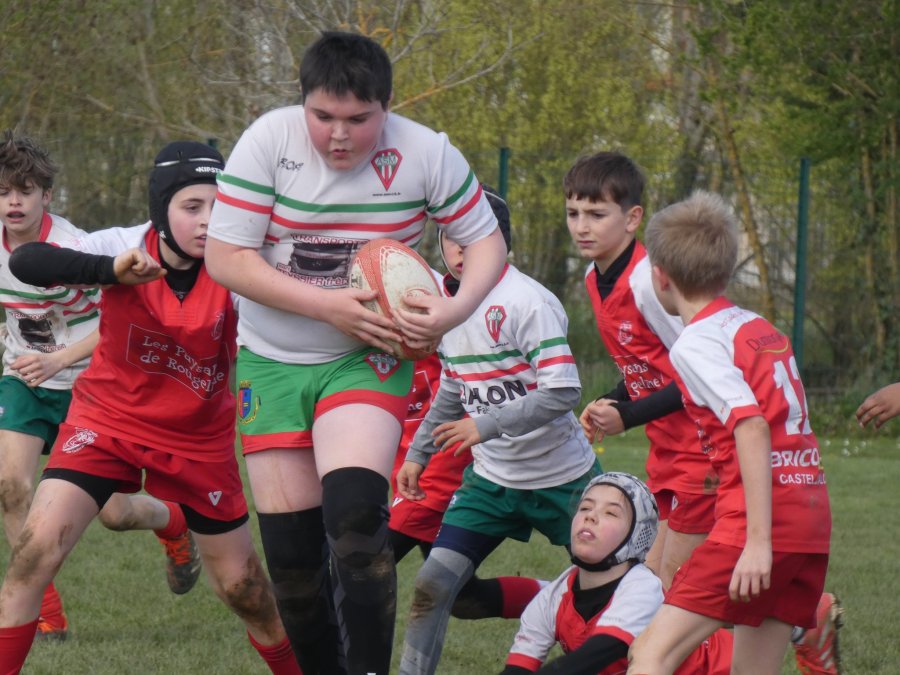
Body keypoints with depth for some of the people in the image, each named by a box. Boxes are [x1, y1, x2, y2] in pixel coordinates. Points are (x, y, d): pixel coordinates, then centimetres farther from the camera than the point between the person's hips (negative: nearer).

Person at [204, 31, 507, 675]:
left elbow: (486, 238, 0)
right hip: (272, 361, 1)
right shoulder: (269, 140, -14)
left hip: (368, 360, -1)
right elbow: (225, 258, -14)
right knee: (289, 544, 1)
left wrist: (456, 308, -19)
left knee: (355, 512, -25)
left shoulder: (425, 153, -12)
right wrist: (327, 306, -22)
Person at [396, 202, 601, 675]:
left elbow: (563, 392, -25)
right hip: (491, 478, 6)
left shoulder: (527, 302, -18)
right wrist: (417, 454, 14)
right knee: (432, 585, -7)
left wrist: (486, 425, -27)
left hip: (562, 478, -6)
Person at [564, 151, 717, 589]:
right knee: (654, 576, 10)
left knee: (675, 581, -7)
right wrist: (607, 406, 0)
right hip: (667, 452, 9)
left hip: (702, 454, -9)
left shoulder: (648, 281, -22)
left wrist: (628, 417, -20)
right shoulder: (594, 278, 7)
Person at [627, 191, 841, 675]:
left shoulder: (695, 343, -6)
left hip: (764, 520, -8)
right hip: (812, 519, 8)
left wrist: (758, 540, -22)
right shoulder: (761, 329, 19)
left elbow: (752, 428, -18)